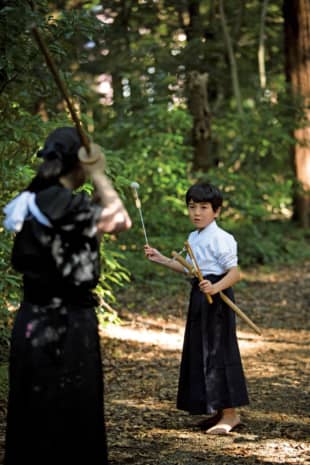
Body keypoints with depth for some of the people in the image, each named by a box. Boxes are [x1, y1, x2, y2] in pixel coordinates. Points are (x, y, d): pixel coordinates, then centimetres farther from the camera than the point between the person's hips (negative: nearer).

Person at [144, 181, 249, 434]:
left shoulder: (220, 239, -15)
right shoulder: (193, 238, 13)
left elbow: (234, 273, -19)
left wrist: (215, 287, -35)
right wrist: (161, 259, 24)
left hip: (217, 299, -10)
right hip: (200, 298, 10)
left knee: (217, 352, -6)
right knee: (200, 353, 13)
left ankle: (230, 413, 3)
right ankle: (219, 412, 24)